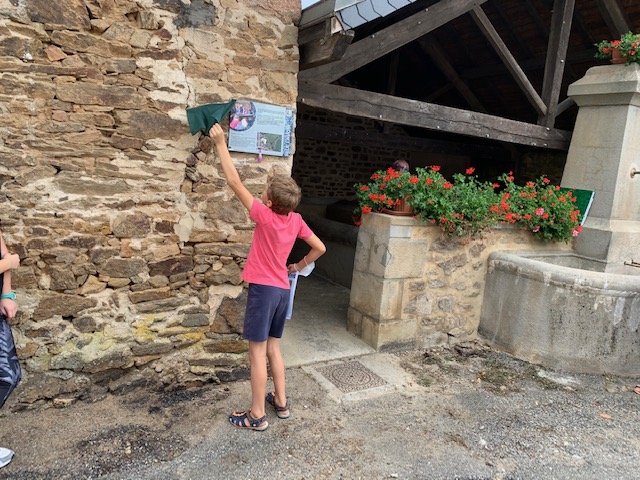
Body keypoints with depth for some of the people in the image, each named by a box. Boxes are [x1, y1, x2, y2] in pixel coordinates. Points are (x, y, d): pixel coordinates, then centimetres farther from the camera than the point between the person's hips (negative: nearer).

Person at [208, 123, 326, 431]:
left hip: (263, 289, -7)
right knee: (272, 348, 20)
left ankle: (257, 415, 11)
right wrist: (298, 267, 21)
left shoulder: (265, 216, -14)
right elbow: (320, 248, 9)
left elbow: (234, 182, -12)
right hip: (283, 290, 7)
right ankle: (281, 402, 29)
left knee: (257, 352, 2)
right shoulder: (296, 220, 2)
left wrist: (221, 144, -6)